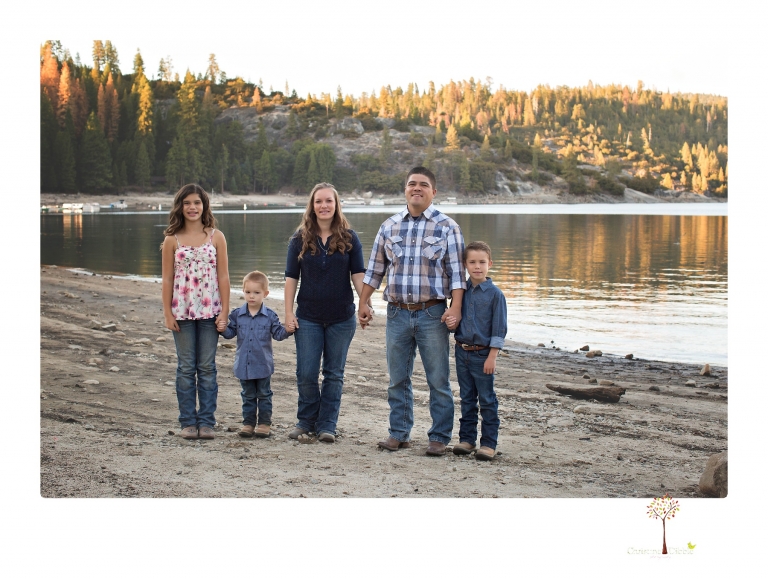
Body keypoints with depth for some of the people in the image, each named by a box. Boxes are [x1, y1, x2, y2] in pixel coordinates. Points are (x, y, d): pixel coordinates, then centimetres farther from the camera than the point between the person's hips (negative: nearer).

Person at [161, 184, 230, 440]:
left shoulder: (216, 237, 1)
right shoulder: (172, 240, 2)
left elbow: (223, 276, 1)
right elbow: (167, 278, 3)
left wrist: (224, 312, -4)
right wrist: (167, 313, -2)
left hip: (209, 311, 0)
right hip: (182, 311, 0)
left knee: (207, 367, 4)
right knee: (186, 367, 5)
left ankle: (206, 421, 10)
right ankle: (188, 422, 12)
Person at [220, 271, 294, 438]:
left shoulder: (270, 316, -3)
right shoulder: (237, 314, 1)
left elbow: (277, 333, 0)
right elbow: (231, 332, 5)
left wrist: (287, 330, -18)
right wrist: (223, 329, -15)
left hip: (263, 364, -2)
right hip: (243, 364, 2)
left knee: (264, 394, 7)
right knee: (248, 395, 12)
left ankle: (264, 422, 15)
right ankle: (248, 422, 18)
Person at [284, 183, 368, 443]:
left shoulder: (349, 238, 1)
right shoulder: (300, 239, 2)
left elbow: (358, 274, 0)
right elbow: (291, 277, 3)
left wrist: (365, 302, -14)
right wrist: (288, 312, -2)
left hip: (341, 317, 0)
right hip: (308, 317, 0)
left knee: (334, 374, 6)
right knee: (306, 373, 0)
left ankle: (327, 425, 14)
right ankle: (306, 420, 19)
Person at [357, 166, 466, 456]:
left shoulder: (447, 227, 0)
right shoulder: (389, 226, 9)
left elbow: (456, 272, -4)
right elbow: (375, 269, 14)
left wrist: (456, 307, -14)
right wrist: (363, 302, 10)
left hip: (432, 313, -3)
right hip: (397, 313, 3)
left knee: (438, 380, 1)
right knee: (398, 378, 10)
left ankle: (439, 438, 9)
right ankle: (399, 433, 20)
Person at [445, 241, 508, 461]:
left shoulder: (494, 293, -8)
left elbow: (499, 328, -9)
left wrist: (492, 356, -13)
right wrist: (451, 324, -8)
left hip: (483, 354, -5)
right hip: (462, 352, 5)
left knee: (487, 400, 2)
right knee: (467, 399, 13)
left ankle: (488, 443, 8)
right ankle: (467, 438, 22)